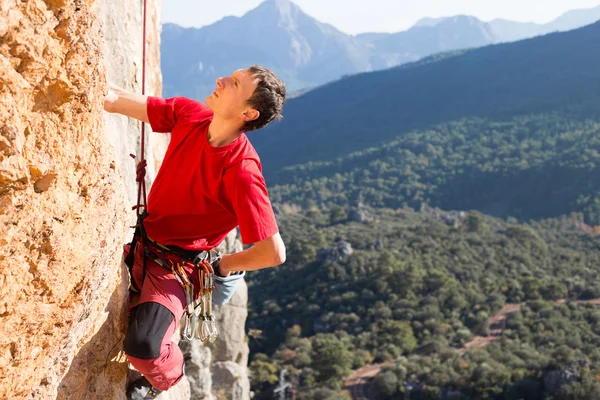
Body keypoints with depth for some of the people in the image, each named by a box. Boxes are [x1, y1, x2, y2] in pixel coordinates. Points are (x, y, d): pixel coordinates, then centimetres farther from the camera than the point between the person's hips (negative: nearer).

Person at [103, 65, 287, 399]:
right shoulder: (191, 115, -11)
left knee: (143, 346, -24)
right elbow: (114, 100, -4)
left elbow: (274, 253, -29)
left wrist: (222, 266, -12)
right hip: (143, 243, 7)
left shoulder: (242, 171, -30)